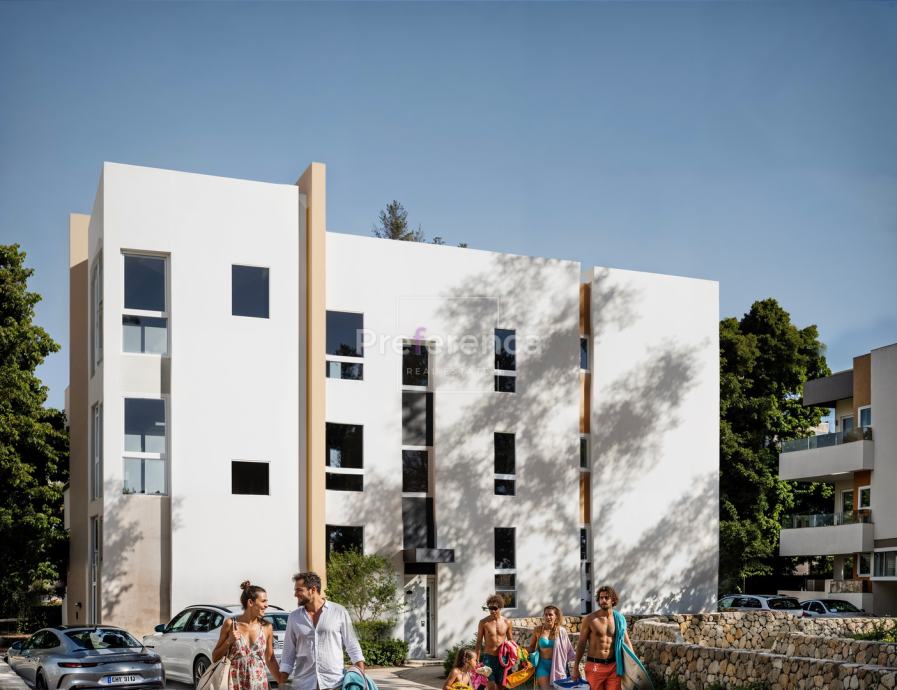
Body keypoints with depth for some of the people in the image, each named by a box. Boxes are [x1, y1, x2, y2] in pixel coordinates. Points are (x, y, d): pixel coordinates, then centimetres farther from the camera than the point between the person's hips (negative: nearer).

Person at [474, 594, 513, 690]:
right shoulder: (483, 623, -4)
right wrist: (477, 660, -2)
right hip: (489, 657, -2)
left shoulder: (506, 622, 2)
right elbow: (479, 642, 1)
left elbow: (511, 641, 12)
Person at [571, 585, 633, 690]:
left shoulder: (619, 619, 5)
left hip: (614, 666, 2)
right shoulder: (590, 619, -3)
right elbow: (581, 644, 0)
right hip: (594, 666, -2)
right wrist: (575, 668, -1)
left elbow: (627, 642, 12)